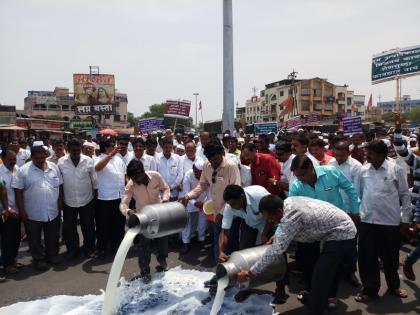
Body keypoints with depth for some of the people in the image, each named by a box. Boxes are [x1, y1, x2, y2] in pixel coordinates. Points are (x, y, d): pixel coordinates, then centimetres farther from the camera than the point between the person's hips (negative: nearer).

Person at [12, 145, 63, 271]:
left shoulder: (54, 167, 2)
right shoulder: (23, 170, -9)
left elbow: (60, 186, 9)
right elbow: (18, 191, -8)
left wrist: (60, 202, 5)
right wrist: (22, 211, -11)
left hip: (53, 211, 3)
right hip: (33, 213, -3)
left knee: (53, 236, 16)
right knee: (35, 238, 11)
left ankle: (52, 255, 34)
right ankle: (39, 259, 27)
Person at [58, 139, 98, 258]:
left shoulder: (88, 161, -9)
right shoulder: (61, 162, -8)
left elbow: (94, 179, 0)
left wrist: (95, 193, 4)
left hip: (87, 200, 0)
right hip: (69, 202, 1)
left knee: (88, 226, 13)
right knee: (68, 227, 11)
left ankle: (88, 248, 33)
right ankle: (73, 249, 31)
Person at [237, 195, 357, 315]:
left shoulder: (293, 217, -32)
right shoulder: (288, 202, -5)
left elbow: (276, 250, -34)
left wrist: (250, 273, -30)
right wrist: (277, 236, 5)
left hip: (341, 235, -10)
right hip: (343, 230, 10)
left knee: (319, 277, -11)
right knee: (329, 267, 28)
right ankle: (329, 296, 50)